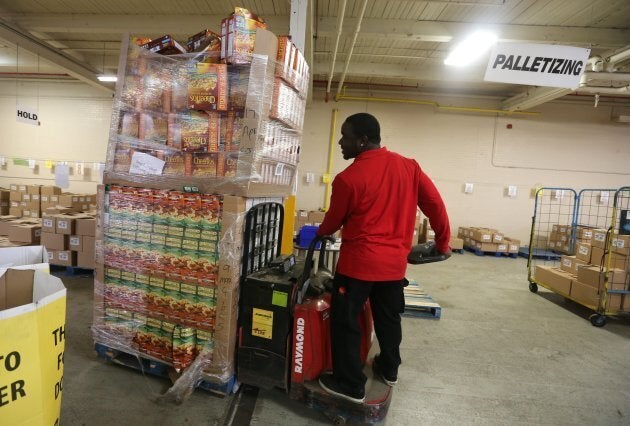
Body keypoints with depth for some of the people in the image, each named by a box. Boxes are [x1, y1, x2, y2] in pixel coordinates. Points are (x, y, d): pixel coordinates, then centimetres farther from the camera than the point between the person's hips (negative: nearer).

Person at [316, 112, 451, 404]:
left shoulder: (348, 178, -15)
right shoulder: (409, 167, 0)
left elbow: (334, 221, -1)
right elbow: (436, 205, 3)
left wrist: (320, 233, 22)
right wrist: (442, 243, 16)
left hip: (359, 261, -6)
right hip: (395, 261, 6)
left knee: (345, 320, 10)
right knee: (389, 317, 23)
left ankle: (351, 384, 21)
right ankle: (389, 369, 42)